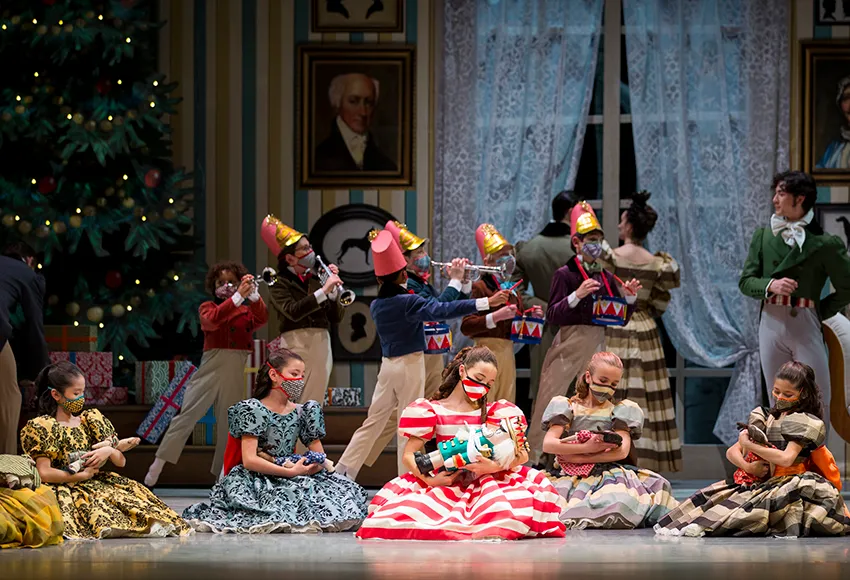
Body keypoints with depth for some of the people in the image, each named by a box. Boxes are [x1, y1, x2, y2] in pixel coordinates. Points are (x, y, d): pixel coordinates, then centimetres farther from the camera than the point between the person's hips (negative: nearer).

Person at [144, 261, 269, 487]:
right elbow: (212, 319, -14)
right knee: (187, 415, -8)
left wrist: (253, 295, -23)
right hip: (211, 368, -2)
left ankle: (223, 475, 13)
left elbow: (261, 319, -7)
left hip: (236, 373, 2)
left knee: (229, 424, 6)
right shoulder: (207, 307, 10)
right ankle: (157, 466, -9)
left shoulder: (246, 310, 15)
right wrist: (239, 296, -24)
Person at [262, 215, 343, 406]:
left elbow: (336, 318, 13)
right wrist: (324, 291, -20)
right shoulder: (279, 283, 0)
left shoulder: (315, 279, 15)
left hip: (321, 344, 5)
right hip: (296, 344, -5)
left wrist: (333, 289, -1)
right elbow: (292, 311, -18)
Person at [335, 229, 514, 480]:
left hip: (387, 365, 6)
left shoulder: (376, 306, 4)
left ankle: (342, 472, 10)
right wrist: (486, 303, -33)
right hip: (410, 365, -6)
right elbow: (443, 310, -28)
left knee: (373, 421, 12)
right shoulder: (409, 302, -16)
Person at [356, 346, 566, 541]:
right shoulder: (431, 411, 7)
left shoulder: (495, 413, 12)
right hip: (444, 482, 0)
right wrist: (430, 479, -17)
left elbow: (521, 454, 3)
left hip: (486, 481, 0)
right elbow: (409, 454, 1)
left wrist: (493, 466, -18)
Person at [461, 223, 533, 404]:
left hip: (507, 353, 8)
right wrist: (495, 317, -28)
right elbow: (466, 327, -17)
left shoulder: (511, 289, 20)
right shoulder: (480, 287, -6)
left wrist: (532, 317, 10)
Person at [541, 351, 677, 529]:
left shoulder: (621, 412, 13)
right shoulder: (568, 407, 13)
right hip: (570, 477, 0)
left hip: (608, 473, 0)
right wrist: (586, 448, -14)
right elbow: (548, 444, -2)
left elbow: (622, 451, -3)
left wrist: (578, 458, -11)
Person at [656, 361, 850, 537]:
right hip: (759, 481, 7)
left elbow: (786, 458, -15)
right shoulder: (764, 418, 19)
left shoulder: (807, 423, 0)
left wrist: (748, 445, -6)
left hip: (787, 483, -7)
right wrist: (747, 466, -10)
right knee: (715, 493, -17)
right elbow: (732, 452, 14)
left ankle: (705, 526, -53)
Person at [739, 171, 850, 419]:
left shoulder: (823, 244, -2)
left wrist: (820, 312, 2)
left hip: (806, 325, -3)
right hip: (772, 324, 3)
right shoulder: (763, 237, 9)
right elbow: (745, 282, 6)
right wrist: (770, 285, -13)